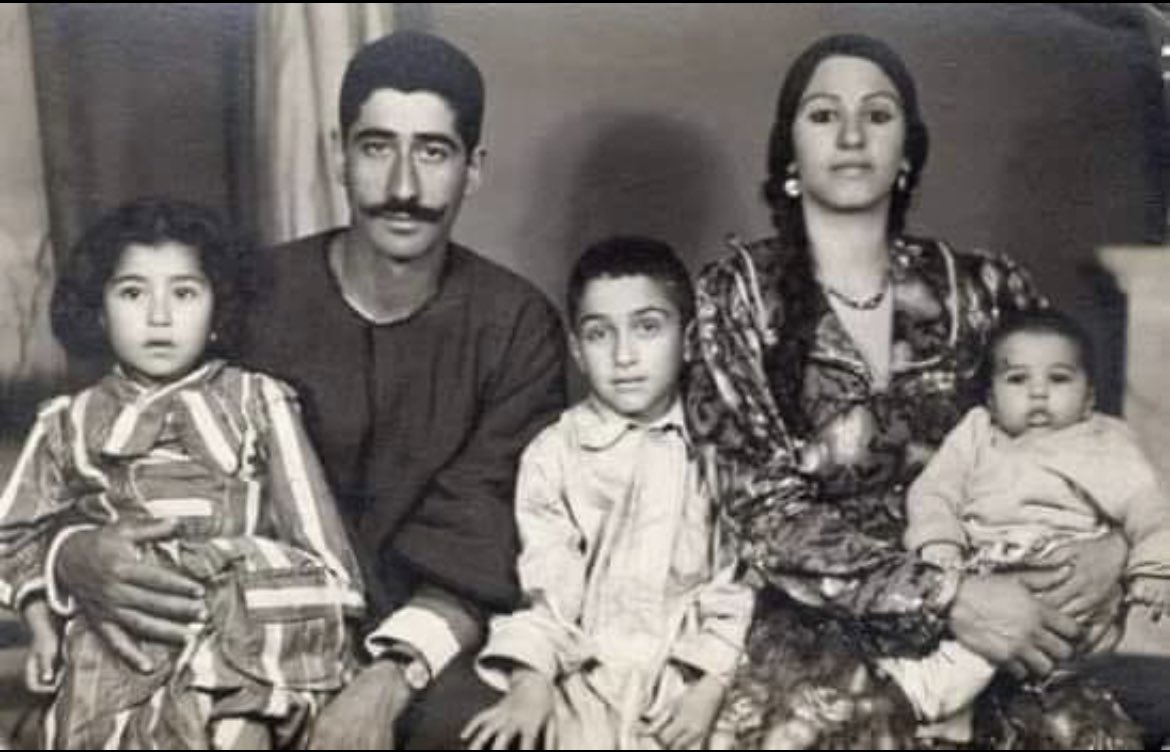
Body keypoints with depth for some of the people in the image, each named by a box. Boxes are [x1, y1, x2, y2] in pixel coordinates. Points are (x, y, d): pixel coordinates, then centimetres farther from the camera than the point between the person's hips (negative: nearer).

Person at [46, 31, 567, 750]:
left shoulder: (517, 325, -5)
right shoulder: (254, 296, -5)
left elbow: (485, 541, -11)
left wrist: (394, 674, -29)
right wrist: (73, 556, -25)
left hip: (430, 640, -1)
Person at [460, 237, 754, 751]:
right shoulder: (552, 454, 3)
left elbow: (738, 580, 0)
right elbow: (546, 586, -2)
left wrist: (712, 686, -10)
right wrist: (529, 682, -16)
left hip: (691, 670, 0)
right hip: (590, 673, 0)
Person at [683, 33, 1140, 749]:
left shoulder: (984, 288, 8)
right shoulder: (736, 296, 0)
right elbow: (765, 511, -8)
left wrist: (1115, 545, -7)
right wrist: (947, 596, -18)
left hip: (991, 611, 3)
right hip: (812, 620, -2)